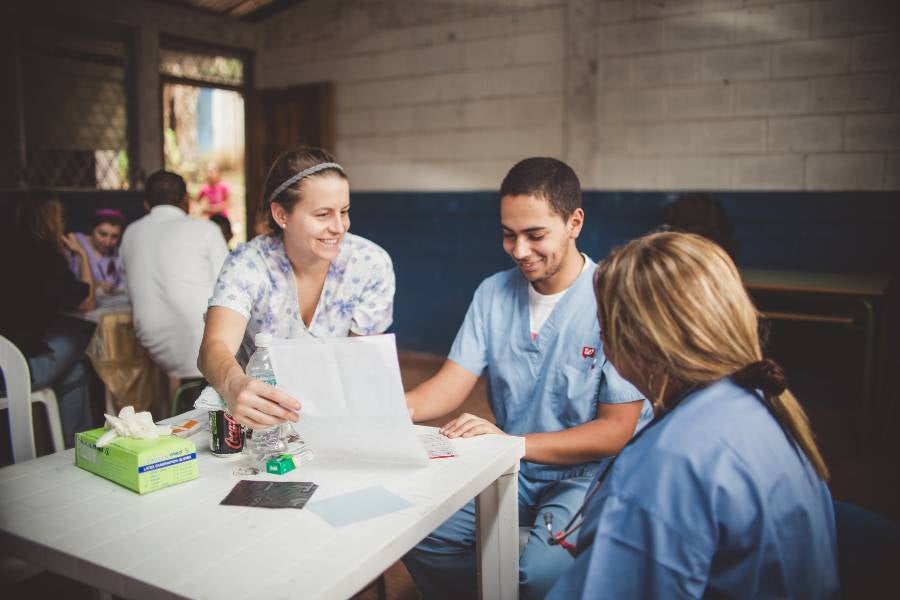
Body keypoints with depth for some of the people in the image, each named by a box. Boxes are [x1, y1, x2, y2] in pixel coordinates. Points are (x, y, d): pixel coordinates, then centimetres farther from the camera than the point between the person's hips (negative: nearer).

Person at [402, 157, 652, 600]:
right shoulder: (493, 293, 2)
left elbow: (615, 432, -15)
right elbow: (454, 382, -2)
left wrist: (513, 443, -26)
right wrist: (404, 408, -24)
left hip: (588, 475, -4)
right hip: (510, 469, 5)